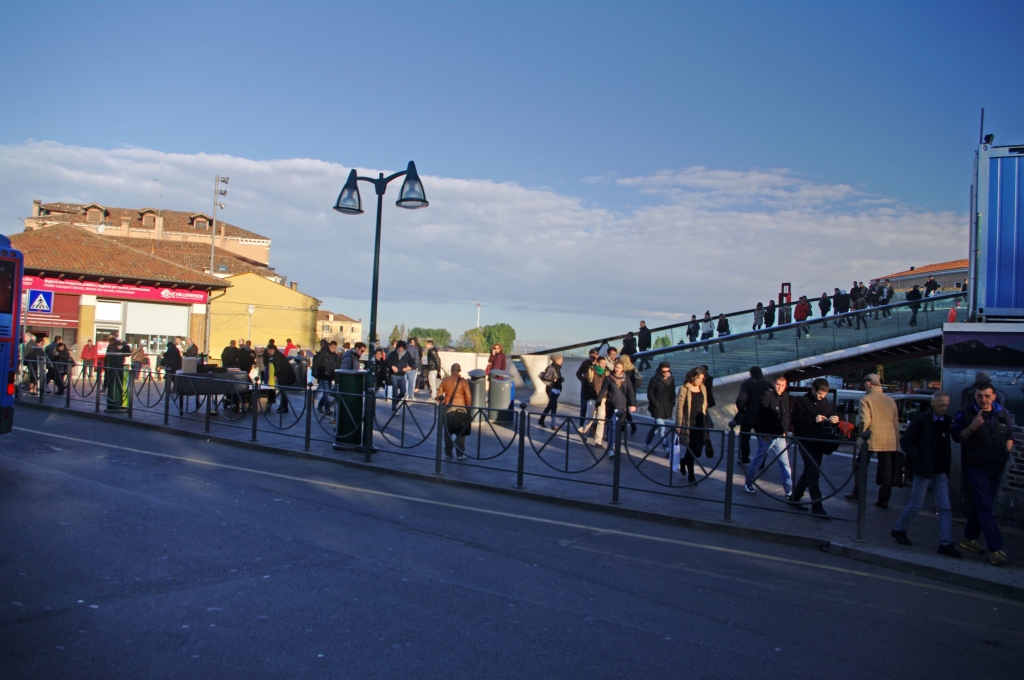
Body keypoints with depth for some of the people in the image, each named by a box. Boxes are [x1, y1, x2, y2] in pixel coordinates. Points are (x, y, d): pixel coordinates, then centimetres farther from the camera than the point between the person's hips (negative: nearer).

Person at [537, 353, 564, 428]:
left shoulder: (557, 368, 11)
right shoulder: (551, 368, -15)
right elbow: (544, 377, -21)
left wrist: (561, 379, 0)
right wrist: (553, 380, -24)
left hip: (556, 389, 9)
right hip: (552, 389, -9)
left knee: (550, 405, 15)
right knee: (554, 406, -10)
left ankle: (541, 420, 27)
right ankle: (553, 424, -7)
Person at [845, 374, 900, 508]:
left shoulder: (866, 399, -8)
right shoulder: (890, 400, 10)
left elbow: (864, 421, -16)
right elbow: (896, 423, 13)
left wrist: (861, 434, 2)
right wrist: (897, 442, 18)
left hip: (872, 439, -5)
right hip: (890, 441, 5)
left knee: (860, 466, 12)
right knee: (886, 471, 7)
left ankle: (858, 493, 16)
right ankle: (884, 500, 9)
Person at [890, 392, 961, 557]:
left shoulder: (947, 421, 5)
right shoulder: (920, 419, -8)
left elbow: (947, 444, 12)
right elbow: (905, 440, -7)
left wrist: (947, 466, -2)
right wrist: (917, 457, -15)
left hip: (941, 470, 5)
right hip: (924, 469, -5)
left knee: (945, 507, 2)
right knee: (916, 504, 3)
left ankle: (946, 544, 6)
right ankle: (898, 530, 22)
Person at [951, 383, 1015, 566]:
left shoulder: (1003, 414, 5)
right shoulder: (965, 414, -8)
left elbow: (1009, 435, 18)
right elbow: (957, 437, -11)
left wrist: (1007, 450, 1)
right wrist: (972, 427, -27)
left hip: (996, 467, 5)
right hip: (975, 466, -5)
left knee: (980, 504, 14)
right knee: (985, 506, -10)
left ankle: (969, 538, 28)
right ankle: (995, 549, -11)